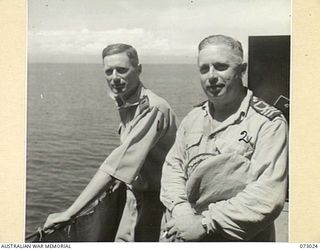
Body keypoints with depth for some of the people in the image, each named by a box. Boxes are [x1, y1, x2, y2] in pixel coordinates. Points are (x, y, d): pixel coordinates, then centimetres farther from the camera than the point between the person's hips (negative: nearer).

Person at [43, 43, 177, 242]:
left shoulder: (152, 108, -27)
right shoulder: (125, 104, 3)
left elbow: (118, 165, -33)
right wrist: (123, 178, 6)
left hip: (156, 198, -8)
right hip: (136, 194, 8)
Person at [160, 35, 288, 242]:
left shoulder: (268, 123, -14)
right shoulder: (193, 118, 6)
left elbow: (268, 196, -22)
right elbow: (173, 166, 3)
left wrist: (205, 223, -22)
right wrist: (181, 210, -16)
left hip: (239, 240, -4)